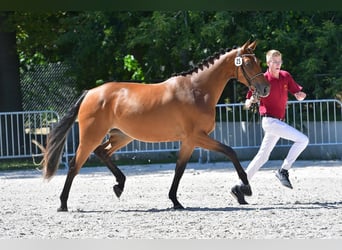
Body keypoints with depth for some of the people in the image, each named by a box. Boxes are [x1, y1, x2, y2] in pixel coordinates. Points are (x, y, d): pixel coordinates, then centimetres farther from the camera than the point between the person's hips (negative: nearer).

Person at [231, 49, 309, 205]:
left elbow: (298, 95, 10)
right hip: (270, 121, -7)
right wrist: (250, 101, -31)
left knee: (263, 156, 12)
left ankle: (240, 187, 16)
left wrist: (300, 95, -14)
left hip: (279, 122, 7)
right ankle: (283, 171, -9)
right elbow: (248, 102, -8)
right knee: (303, 140, -17)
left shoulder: (286, 76, 7)